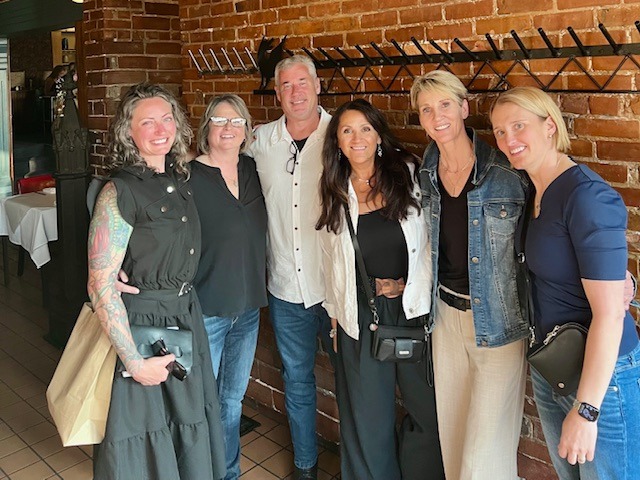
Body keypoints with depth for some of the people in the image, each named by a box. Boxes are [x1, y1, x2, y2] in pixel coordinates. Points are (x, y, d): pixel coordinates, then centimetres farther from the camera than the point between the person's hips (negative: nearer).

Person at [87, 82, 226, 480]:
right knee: (147, 446, 12)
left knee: (188, 429, 23)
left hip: (187, 316, 7)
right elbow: (101, 285, -22)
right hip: (141, 323, -7)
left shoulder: (179, 179, 3)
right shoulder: (119, 193, -20)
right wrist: (134, 362, -22)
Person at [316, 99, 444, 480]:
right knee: (367, 413, 12)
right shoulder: (335, 191, 6)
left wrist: (414, 286, -5)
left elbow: (435, 237, -1)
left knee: (428, 408, 7)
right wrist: (336, 310, 10)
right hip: (361, 312, 2)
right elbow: (332, 257, 12)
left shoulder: (409, 173, -2)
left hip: (414, 306, -1)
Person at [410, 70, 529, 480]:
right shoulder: (421, 175, 2)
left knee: (487, 446, 1)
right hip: (445, 312, 5)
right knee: (449, 431, 18)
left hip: (498, 319, -4)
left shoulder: (507, 171, -13)